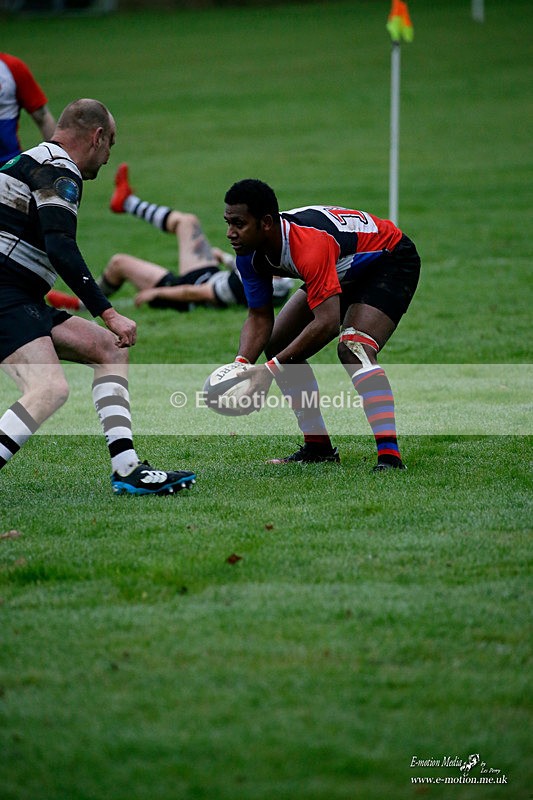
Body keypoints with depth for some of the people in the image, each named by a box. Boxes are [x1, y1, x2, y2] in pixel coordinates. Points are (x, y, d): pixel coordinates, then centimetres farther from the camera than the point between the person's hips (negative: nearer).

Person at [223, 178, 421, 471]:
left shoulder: (309, 244, -41)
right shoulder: (249, 253, -15)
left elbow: (327, 322, -43)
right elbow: (259, 318, -7)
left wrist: (271, 369, -42)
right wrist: (240, 365, -26)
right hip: (345, 273, 9)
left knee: (353, 348, -31)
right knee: (277, 344, 4)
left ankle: (390, 456, -36)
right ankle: (318, 447, 13)